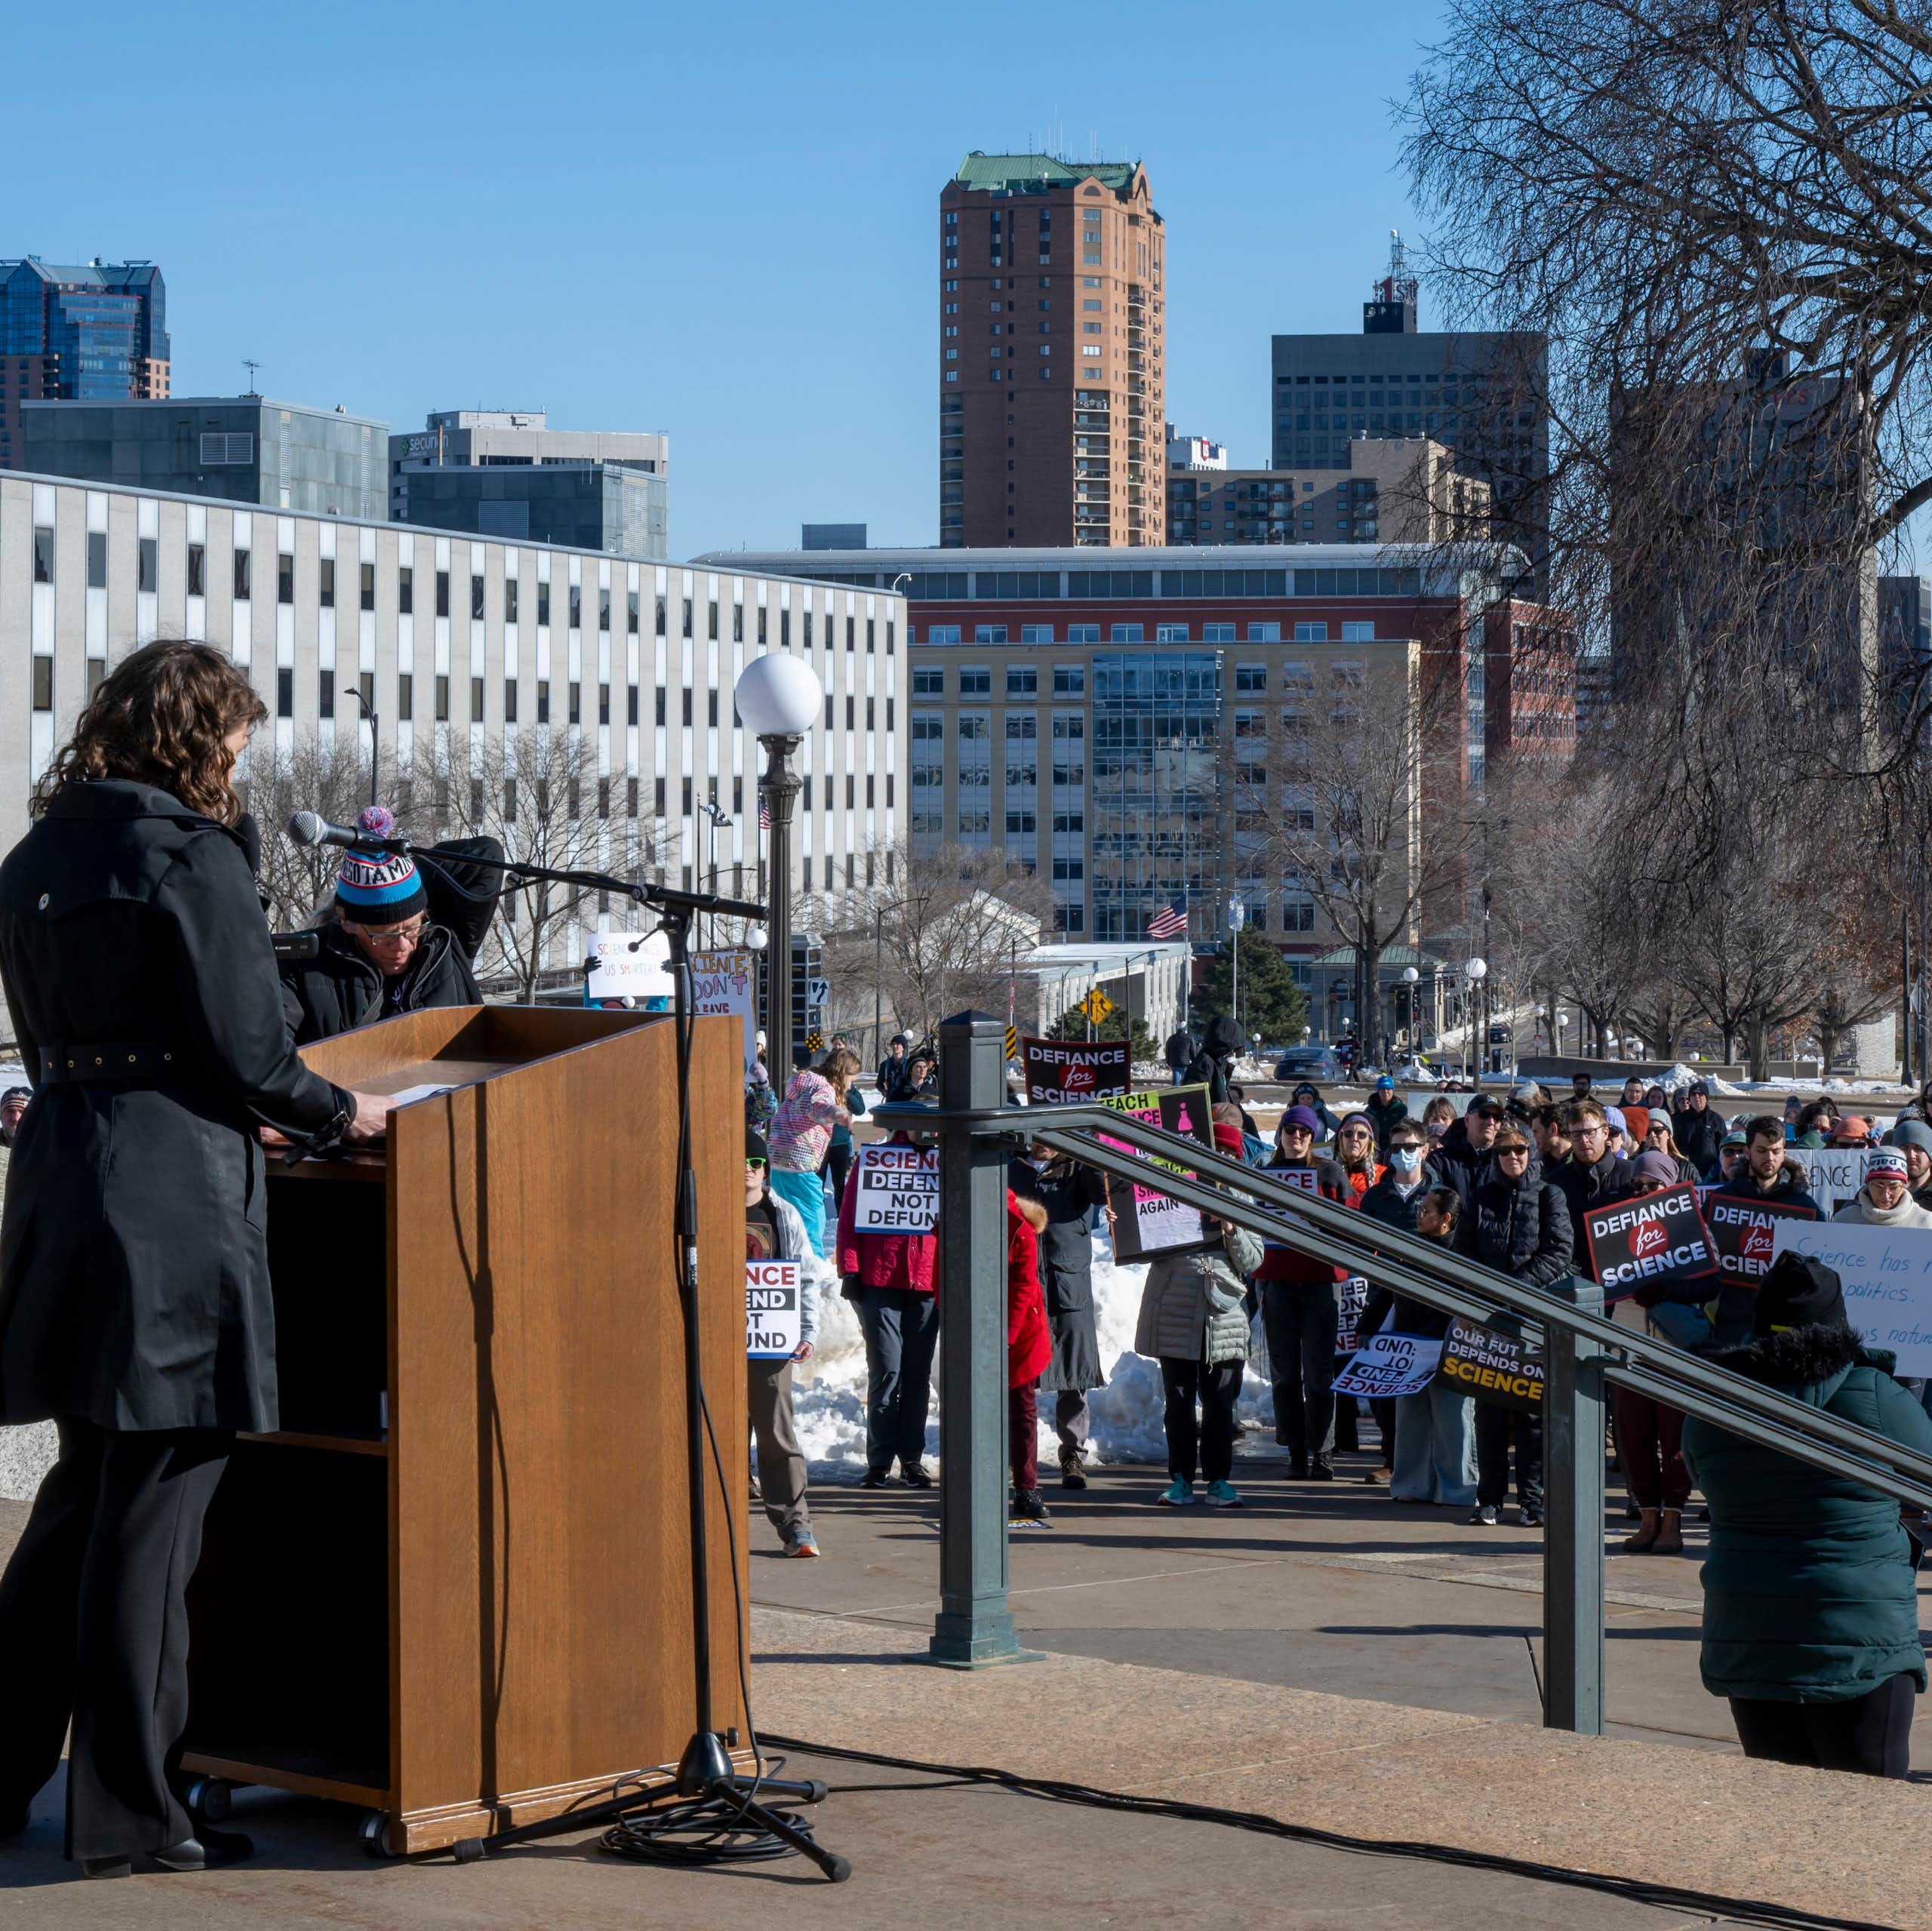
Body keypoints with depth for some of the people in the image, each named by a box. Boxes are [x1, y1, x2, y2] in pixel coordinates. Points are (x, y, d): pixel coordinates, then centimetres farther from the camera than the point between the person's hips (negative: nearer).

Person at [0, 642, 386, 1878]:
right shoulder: (195, 857, -9)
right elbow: (249, 1054, -11)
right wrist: (342, 1116, 7)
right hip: (175, 1205, -8)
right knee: (154, 1509, -1)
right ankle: (131, 1817, 4)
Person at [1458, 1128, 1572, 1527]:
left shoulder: (1548, 1195, 5)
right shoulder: (1482, 1198, 14)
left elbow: (1560, 1251, -4)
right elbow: (1463, 1249, 10)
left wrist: (1519, 1285, -13)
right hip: (1489, 1315, 3)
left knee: (1533, 1405, -3)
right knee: (1490, 1407, 2)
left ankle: (1532, 1498, 2)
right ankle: (1490, 1497, 7)